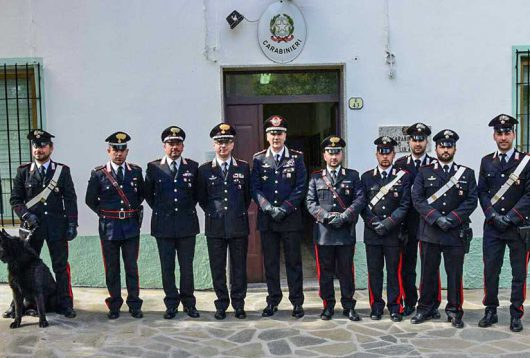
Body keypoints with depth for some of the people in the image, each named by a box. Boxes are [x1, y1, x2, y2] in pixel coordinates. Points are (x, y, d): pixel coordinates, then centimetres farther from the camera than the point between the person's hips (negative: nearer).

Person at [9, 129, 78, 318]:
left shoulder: (62, 171, 2)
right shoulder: (23, 171, 6)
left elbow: (70, 199, 1)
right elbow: (15, 199, 7)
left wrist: (72, 224, -5)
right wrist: (26, 215, -9)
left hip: (57, 226, -1)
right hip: (32, 226, 1)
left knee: (61, 266, 5)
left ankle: (65, 304, 14)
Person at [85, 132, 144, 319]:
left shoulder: (136, 171, 2)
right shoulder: (98, 174, -3)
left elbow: (141, 193, 17)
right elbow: (90, 200, 7)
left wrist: (135, 209, 8)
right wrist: (103, 213, 1)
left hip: (131, 226, 1)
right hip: (109, 227, -1)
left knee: (131, 267, 6)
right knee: (112, 269, 8)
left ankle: (134, 305, 14)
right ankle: (114, 306, 19)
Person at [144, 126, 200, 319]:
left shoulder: (193, 166, 4)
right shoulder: (154, 167, 2)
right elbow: (148, 193, 13)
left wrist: (189, 208, 9)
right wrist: (159, 209, 10)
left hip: (187, 224, 0)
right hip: (163, 225, 0)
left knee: (187, 267, 6)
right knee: (167, 267, 5)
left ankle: (189, 303, 18)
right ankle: (171, 304, 16)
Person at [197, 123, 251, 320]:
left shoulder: (244, 167, 5)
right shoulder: (204, 170, 3)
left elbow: (248, 195, 13)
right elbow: (202, 199, 11)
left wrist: (239, 212, 10)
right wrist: (213, 213, 7)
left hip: (239, 225, 0)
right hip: (215, 226, 0)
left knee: (239, 267, 6)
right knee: (217, 268, 5)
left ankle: (239, 305, 17)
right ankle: (221, 305, 17)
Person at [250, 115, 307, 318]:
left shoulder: (297, 158, 3)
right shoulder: (259, 159, 7)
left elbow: (300, 187, -3)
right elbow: (255, 188, 2)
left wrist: (284, 209, -12)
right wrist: (269, 207, -12)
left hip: (291, 218, -1)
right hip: (266, 218, 2)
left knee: (294, 261, 4)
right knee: (270, 262, 8)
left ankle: (297, 302, 13)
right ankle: (273, 300, 19)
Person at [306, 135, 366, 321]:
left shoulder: (352, 176, 9)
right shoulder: (316, 177, 10)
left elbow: (360, 200, -1)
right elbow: (310, 202, 3)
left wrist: (344, 217, -15)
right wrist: (326, 216, -13)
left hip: (346, 232, 0)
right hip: (323, 232, 1)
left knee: (346, 271, 5)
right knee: (325, 272, 6)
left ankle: (348, 306, 16)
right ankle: (328, 306, 17)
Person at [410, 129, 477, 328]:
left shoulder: (467, 173, 9)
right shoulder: (424, 172, 8)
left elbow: (471, 201, 1)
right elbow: (417, 199, -1)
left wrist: (452, 219, -11)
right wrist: (436, 218, -13)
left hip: (456, 232, 0)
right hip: (429, 232, 0)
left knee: (455, 274, 4)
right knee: (428, 272, 7)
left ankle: (454, 311, 17)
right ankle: (425, 309, 19)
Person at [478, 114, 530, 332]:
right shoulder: (487, 162, 8)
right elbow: (482, 192, 5)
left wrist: (510, 218, -13)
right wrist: (493, 215, -8)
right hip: (492, 226, 2)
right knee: (490, 271, 5)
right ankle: (491, 311, 17)